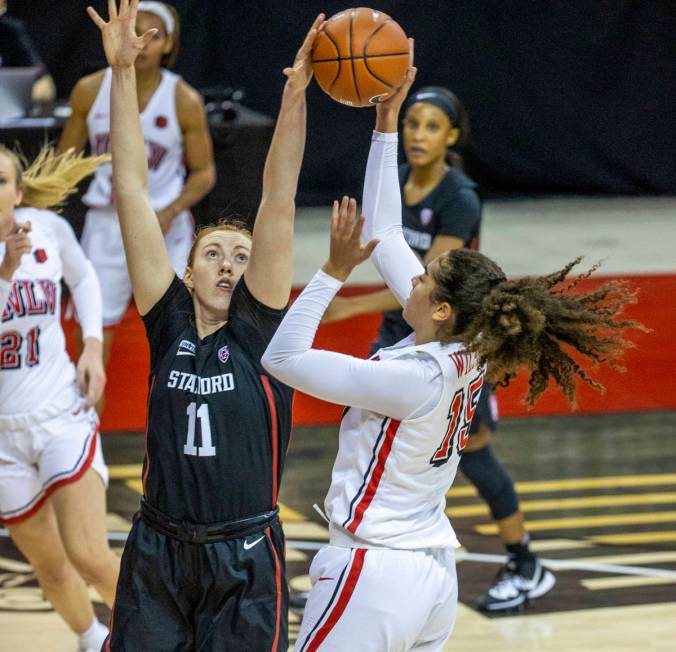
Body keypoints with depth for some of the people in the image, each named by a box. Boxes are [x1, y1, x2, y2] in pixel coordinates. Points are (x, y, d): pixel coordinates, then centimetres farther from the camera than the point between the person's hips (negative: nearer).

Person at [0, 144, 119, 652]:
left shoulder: (48, 227, -7)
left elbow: (83, 277, 14)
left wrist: (93, 345, 2)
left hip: (62, 414, -1)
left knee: (89, 557, -15)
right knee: (50, 566, 14)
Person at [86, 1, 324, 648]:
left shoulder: (258, 326, -1)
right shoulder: (169, 323, 3)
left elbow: (278, 205, -9)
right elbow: (131, 193, 0)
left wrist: (294, 95, -17)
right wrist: (122, 72, -4)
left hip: (245, 559, -2)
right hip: (158, 551, 2)